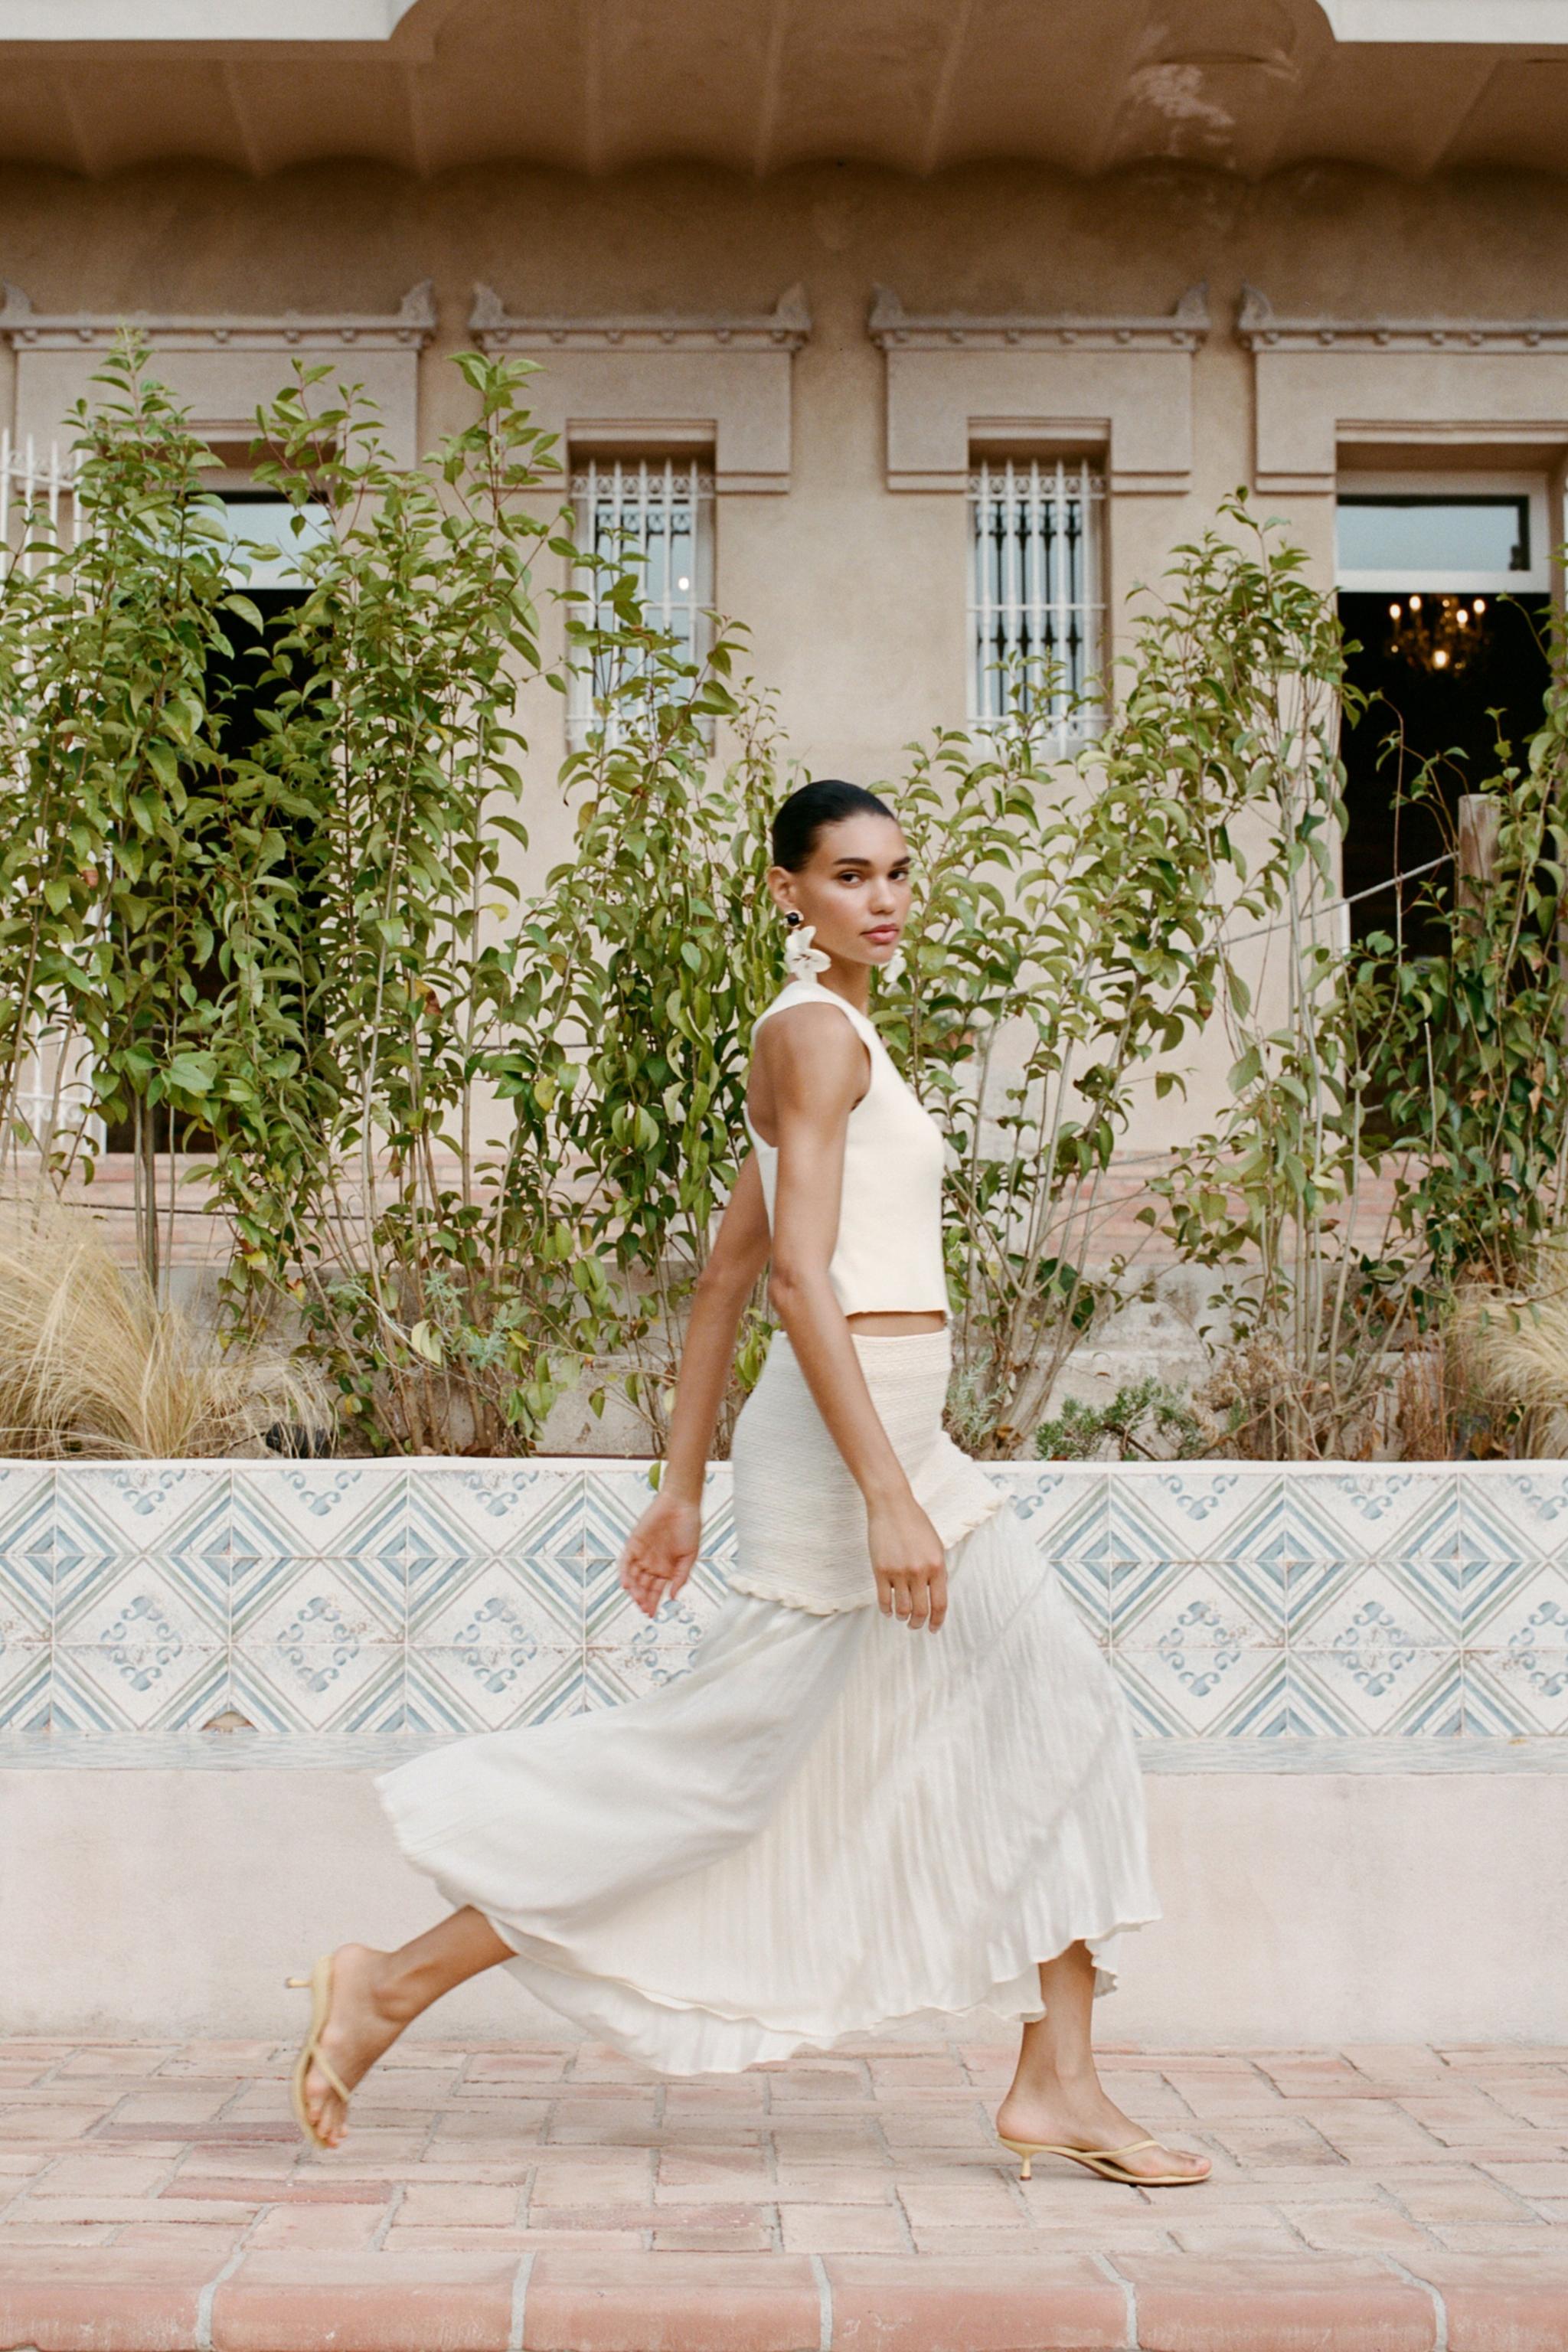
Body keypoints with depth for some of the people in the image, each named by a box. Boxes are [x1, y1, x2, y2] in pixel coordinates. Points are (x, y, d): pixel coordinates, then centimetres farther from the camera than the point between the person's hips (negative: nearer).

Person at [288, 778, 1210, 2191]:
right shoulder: (814, 1029, -10)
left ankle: (1057, 2089, 11)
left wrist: (686, 1486, 17)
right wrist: (887, 1495, -26)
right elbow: (802, 1273, -21)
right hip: (854, 1436, -10)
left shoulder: (833, 1040, 19)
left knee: (1058, 1716, 7)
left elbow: (727, 1275, 18)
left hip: (898, 1437, 10)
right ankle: (395, 1982, 4)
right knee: (730, 1754, -5)